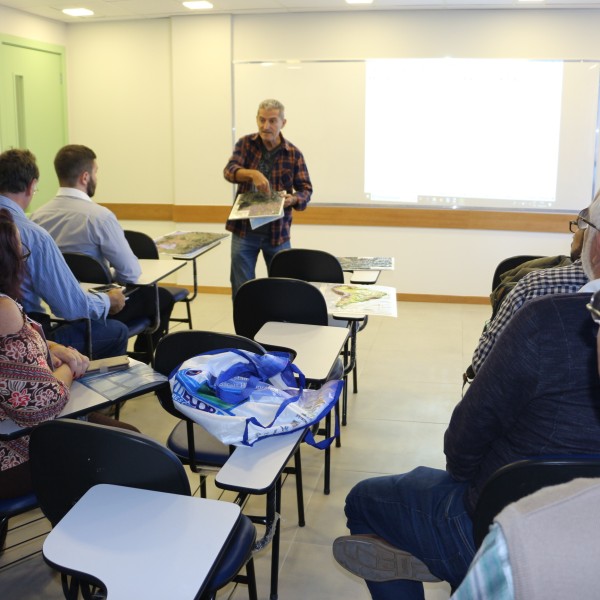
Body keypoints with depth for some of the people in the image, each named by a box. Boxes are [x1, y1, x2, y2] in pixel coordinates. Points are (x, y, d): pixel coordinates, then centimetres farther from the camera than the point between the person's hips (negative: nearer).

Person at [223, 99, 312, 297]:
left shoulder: (293, 154, -1)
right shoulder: (245, 143, 1)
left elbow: (306, 190, -1)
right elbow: (229, 170, -15)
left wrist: (293, 199, -24)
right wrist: (253, 174, -35)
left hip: (278, 231, 0)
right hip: (244, 229, 0)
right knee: (241, 289, 4)